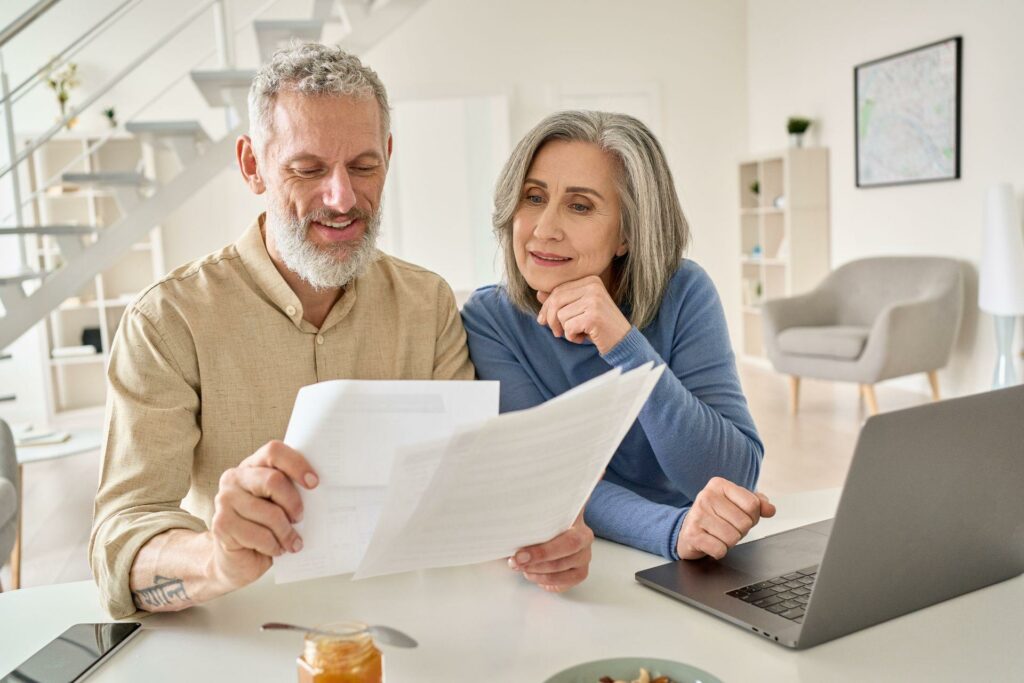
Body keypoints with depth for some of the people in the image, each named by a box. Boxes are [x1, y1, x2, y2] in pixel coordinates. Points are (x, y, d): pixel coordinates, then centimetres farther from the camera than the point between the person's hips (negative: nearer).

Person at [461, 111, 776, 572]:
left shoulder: (682, 295, -8)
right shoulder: (489, 320, -9)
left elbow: (737, 478, -15)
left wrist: (626, 346, -26)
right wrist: (675, 530, -34)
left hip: (686, 578, 1)